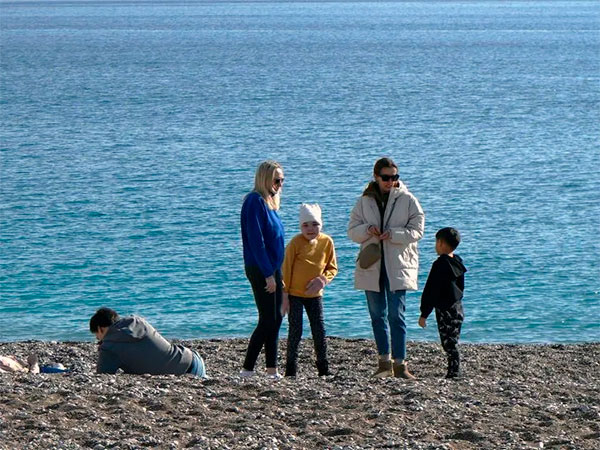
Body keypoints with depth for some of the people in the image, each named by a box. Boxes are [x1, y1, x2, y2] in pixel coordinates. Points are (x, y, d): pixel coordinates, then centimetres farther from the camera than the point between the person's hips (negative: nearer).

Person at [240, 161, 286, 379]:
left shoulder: (269, 202, 15)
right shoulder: (255, 202, -14)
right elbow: (256, 241, -19)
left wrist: (277, 274, 15)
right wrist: (268, 274, -21)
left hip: (272, 269, 9)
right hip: (260, 270, -9)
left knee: (275, 319, 9)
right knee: (268, 320, -9)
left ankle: (272, 369, 14)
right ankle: (247, 369, -6)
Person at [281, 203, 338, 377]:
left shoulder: (327, 242, -3)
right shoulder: (296, 242, -13)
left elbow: (332, 268, 7)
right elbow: (286, 269, -9)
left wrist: (323, 279, -14)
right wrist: (285, 295, -10)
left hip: (315, 294, 3)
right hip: (294, 294, -3)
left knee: (320, 332, 4)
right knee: (295, 332, -2)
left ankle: (324, 369, 13)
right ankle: (291, 370, 6)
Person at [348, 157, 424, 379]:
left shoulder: (408, 200, -1)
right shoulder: (365, 201, 7)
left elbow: (417, 230, -4)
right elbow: (352, 231, 7)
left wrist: (393, 234, -19)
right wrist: (367, 230, -14)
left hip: (398, 266, -4)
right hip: (372, 266, 4)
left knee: (396, 315, -9)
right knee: (377, 315, 9)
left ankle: (399, 363, -8)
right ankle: (384, 360, 18)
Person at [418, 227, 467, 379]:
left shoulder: (440, 265, -17)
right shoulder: (457, 263, 10)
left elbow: (431, 291, -16)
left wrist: (424, 314, -14)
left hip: (445, 310, -9)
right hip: (458, 308, 9)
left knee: (449, 343, -6)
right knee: (453, 342, 13)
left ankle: (453, 373, -8)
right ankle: (455, 372, 14)